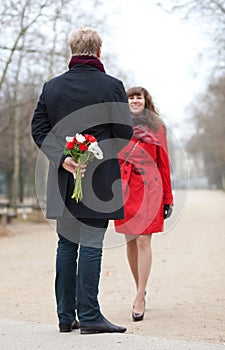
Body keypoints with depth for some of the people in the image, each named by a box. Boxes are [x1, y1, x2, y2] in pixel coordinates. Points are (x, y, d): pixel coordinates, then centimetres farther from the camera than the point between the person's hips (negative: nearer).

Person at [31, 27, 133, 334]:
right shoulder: (112, 86, -5)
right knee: (91, 245, -3)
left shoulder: (51, 87, 6)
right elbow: (125, 133, -5)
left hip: (64, 179, 4)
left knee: (66, 245, 11)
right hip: (100, 177, -4)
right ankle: (89, 316, -3)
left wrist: (62, 157, -8)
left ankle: (66, 316, 14)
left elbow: (38, 128, 1)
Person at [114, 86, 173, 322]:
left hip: (149, 187, -2)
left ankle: (140, 298, -7)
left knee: (143, 240, -9)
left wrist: (167, 198, 6)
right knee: (130, 241, 6)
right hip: (124, 187, 2)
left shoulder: (156, 127, 8)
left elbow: (164, 163, 8)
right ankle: (140, 290, 23)